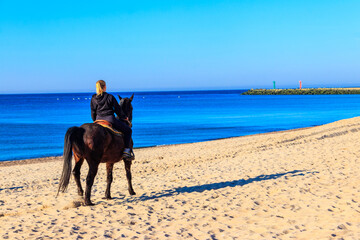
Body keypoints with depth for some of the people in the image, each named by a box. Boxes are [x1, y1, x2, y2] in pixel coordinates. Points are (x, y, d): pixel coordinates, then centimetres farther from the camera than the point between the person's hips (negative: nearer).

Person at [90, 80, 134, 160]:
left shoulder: (93, 99, 6)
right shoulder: (110, 97, -3)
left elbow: (93, 113, 11)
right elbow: (117, 109, 3)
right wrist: (124, 117, 18)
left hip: (99, 120, 4)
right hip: (110, 119, -4)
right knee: (128, 130, 9)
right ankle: (126, 150, -5)